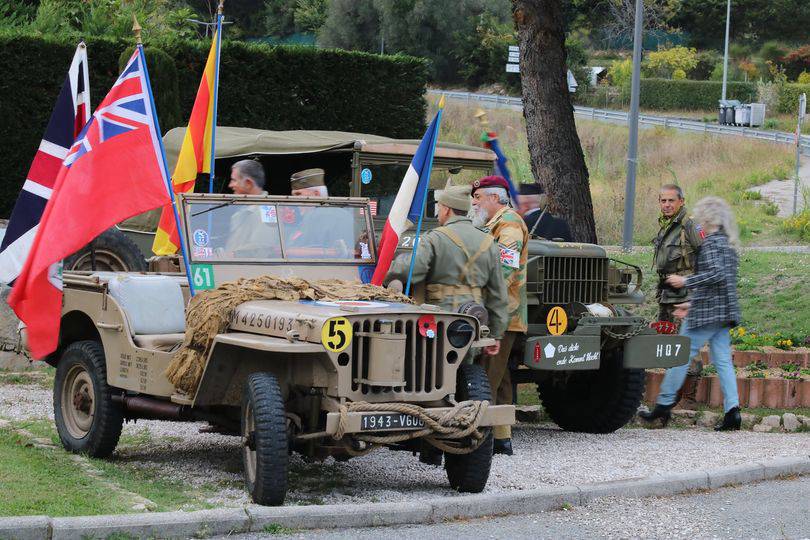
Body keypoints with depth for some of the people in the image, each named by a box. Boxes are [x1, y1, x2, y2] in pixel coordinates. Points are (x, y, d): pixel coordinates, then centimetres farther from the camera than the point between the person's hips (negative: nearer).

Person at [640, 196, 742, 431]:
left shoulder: (711, 242, -11)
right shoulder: (728, 244, 18)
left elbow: (716, 274, -23)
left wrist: (685, 281, -15)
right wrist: (692, 303, 25)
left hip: (707, 312, -9)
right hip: (724, 313, 9)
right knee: (722, 360, 4)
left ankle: (663, 405, 3)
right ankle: (732, 410, -6)